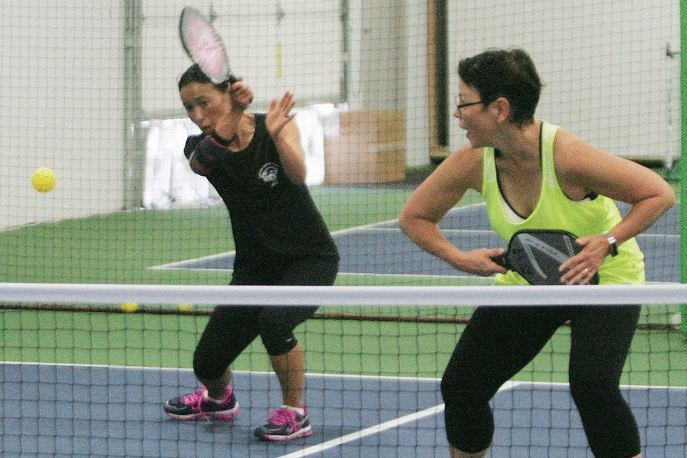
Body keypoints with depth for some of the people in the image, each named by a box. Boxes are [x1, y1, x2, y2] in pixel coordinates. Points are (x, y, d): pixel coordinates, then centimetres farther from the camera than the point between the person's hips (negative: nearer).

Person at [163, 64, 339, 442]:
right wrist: (231, 117, -52)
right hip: (255, 265, 4)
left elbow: (298, 175, -30)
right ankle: (218, 398, 34)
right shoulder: (202, 148, -6)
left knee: (273, 319, -33)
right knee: (206, 363, -4)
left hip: (310, 258, -4)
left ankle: (294, 412, -10)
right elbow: (204, 161, -32)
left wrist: (277, 135, -51)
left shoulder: (272, 128, -11)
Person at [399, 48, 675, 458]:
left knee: (592, 385, -28)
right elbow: (414, 216, -1)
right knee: (461, 385, -2)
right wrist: (458, 258, -18)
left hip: (601, 275, -5)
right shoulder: (472, 163, -17)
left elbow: (660, 194, -23)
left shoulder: (566, 156, -32)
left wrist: (609, 243, -34)